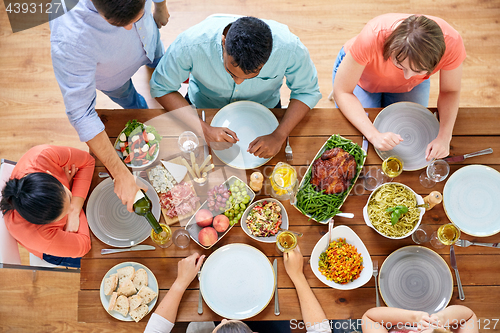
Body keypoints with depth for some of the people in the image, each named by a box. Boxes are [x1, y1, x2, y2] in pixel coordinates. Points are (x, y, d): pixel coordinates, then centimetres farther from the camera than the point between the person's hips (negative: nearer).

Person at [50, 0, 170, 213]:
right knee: (134, 105, 27)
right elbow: (81, 113, -42)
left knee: (161, 62, 37)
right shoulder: (69, 39, -52)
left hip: (149, 38, 4)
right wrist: (121, 174, -40)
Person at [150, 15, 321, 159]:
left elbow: (307, 91, -18)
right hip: (203, 108, 0)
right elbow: (161, 88, -23)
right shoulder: (190, 44, -39)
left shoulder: (289, 47, -36)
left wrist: (278, 136, -33)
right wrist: (204, 130, -34)